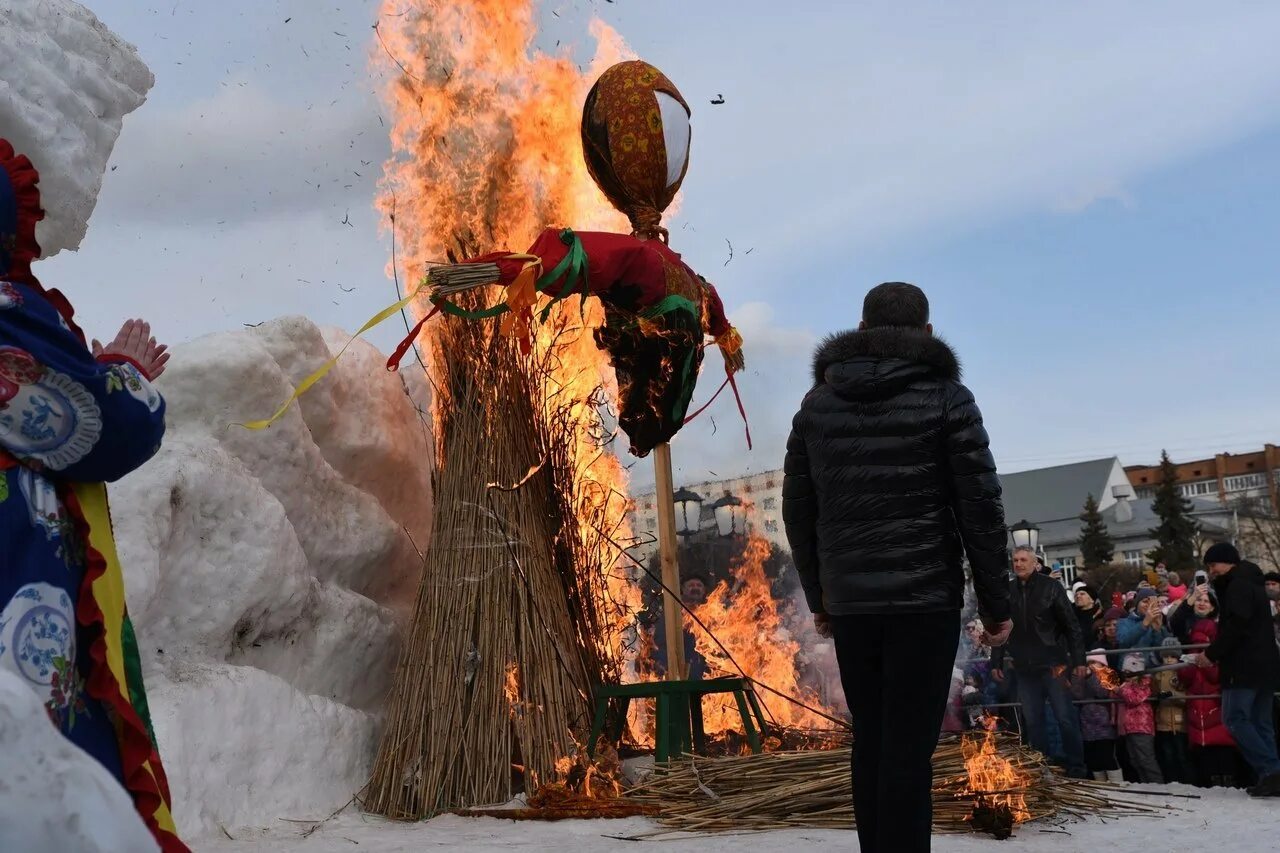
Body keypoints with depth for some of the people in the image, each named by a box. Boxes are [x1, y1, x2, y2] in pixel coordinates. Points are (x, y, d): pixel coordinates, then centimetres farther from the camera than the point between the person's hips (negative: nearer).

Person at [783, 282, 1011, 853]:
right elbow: (979, 506, -5)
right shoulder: (945, 396, -1)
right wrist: (994, 602, 2)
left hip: (848, 598, 4)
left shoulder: (817, 402, 10)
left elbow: (798, 509, 12)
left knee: (871, 741, 13)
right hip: (924, 594, -4)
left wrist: (818, 597, 19)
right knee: (908, 747, -4)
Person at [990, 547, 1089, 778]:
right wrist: (996, 662, 9)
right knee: (1033, 721, 7)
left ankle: (1076, 769, 8)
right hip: (1025, 668, 4)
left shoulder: (1051, 587, -2)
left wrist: (1079, 660, -7)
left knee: (1066, 718, 0)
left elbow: (1072, 626, -2)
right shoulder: (1006, 591, 7)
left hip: (1053, 665, -3)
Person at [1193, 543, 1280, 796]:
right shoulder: (1252, 583, 22)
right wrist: (1218, 655, 16)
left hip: (1246, 666, -10)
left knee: (1235, 718, -10)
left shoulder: (1238, 585, -10)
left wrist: (1212, 654, -14)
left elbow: (1236, 626, -21)